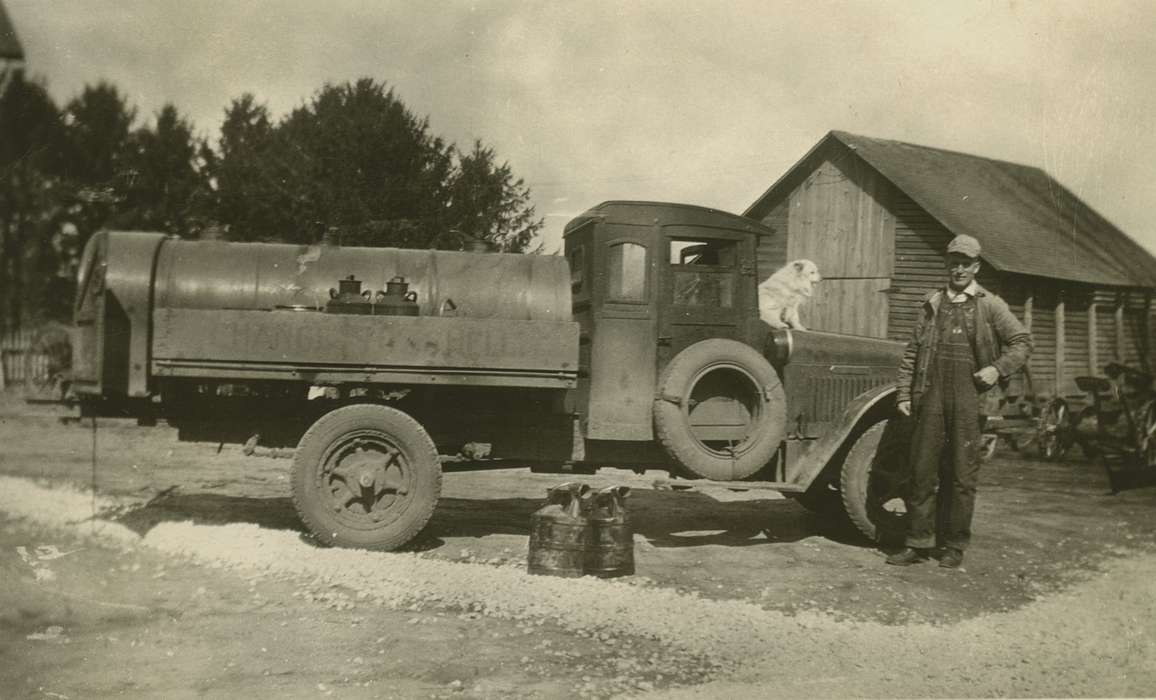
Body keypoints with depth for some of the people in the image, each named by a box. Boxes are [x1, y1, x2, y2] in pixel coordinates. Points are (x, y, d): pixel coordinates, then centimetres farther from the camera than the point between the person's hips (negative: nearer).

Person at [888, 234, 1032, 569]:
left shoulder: (990, 305, 7)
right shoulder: (932, 304, 12)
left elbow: (1022, 341, 8)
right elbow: (912, 351, 11)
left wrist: (998, 369, -7)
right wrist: (904, 394, 5)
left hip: (969, 397, -2)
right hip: (931, 396, 2)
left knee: (962, 474, 2)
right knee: (922, 469, 2)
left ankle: (955, 546, 13)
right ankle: (918, 543, 10)